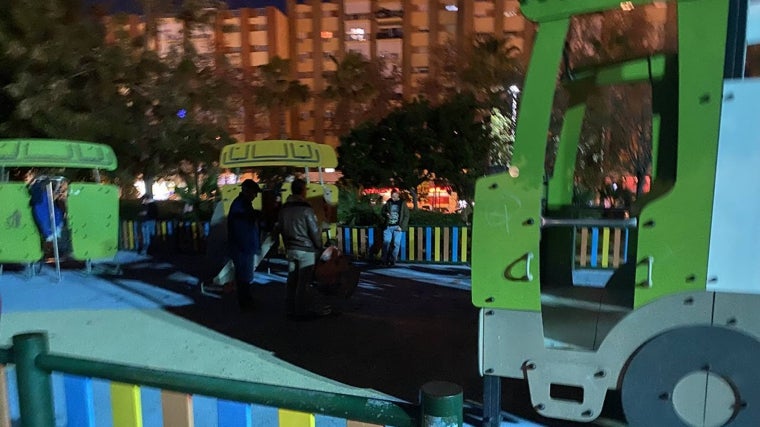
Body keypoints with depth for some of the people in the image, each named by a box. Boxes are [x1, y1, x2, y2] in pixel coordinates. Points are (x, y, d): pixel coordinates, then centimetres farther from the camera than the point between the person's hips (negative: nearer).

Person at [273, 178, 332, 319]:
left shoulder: (283, 209, 6)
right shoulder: (306, 209, -15)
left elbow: (278, 228, 11)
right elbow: (314, 231, -14)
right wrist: (319, 245, 2)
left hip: (290, 249, 7)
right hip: (306, 250, -7)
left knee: (292, 279, 15)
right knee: (304, 281, 1)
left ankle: (290, 308, 23)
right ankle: (302, 310, 8)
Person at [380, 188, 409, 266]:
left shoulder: (402, 203, 3)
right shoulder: (388, 203, 9)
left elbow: (406, 216, 1)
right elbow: (382, 211, 18)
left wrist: (401, 226, -9)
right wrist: (386, 214, -7)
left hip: (397, 227, -2)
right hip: (388, 226, 2)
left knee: (396, 244, -4)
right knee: (386, 242, -6)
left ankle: (392, 260, 3)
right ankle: (385, 260, 0)